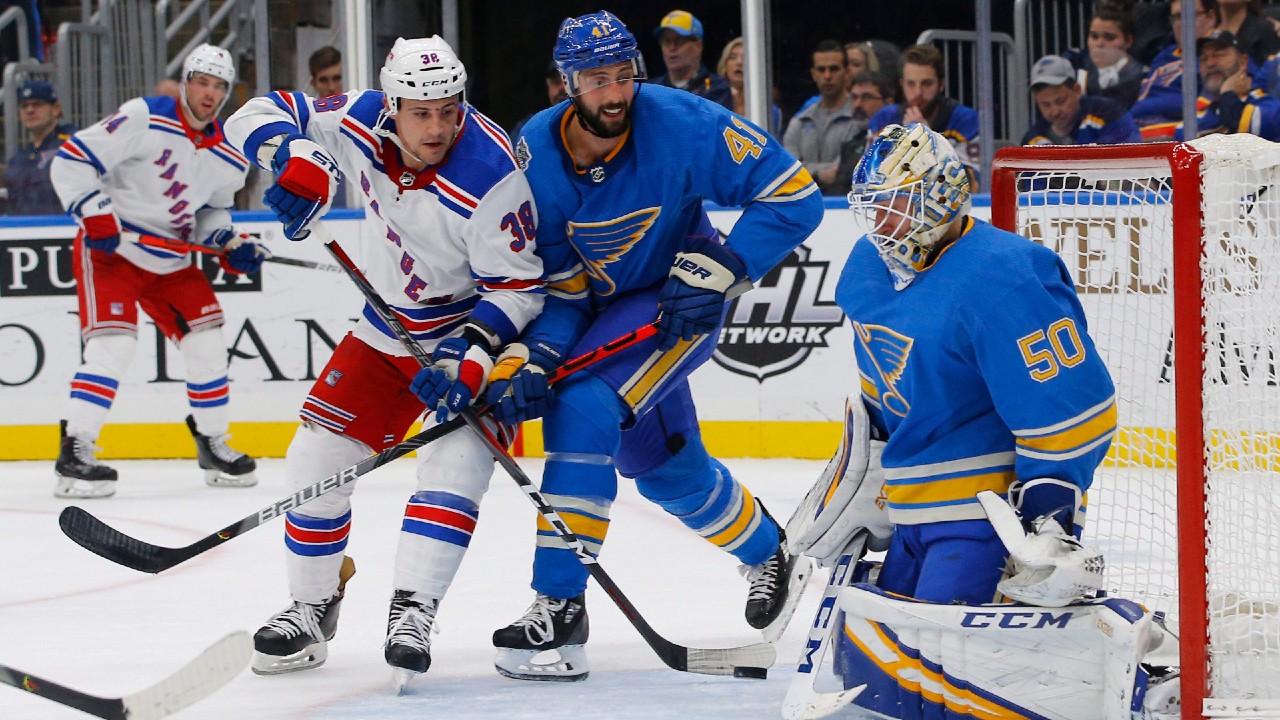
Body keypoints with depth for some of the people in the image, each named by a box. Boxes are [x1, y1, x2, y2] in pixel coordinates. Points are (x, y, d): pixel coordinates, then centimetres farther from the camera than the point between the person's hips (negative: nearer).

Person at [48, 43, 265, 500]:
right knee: (113, 343, -19)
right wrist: (95, 215, -26)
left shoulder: (229, 158, 3)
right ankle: (74, 454, -16)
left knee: (207, 342, 2)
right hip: (109, 248, -6)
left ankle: (213, 445, 19)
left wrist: (231, 246, 0)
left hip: (171, 261, 6)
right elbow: (72, 160, -18)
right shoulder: (145, 119, -17)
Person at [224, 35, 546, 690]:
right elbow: (257, 117, -5)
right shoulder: (360, 124, -15)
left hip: (478, 326, -5)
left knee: (458, 458, -26)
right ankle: (311, 609, 16)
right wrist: (296, 158, -25)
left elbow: (518, 288, -23)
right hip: (389, 326, 5)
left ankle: (412, 613, -28)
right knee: (315, 458, 1)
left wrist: (468, 353, -34)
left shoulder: (491, 176, -29)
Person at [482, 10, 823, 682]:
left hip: (677, 300, -5)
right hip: (600, 304, 5)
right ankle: (769, 556, 48)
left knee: (585, 411, -26)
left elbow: (794, 195, -21)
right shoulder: (535, 154, -17)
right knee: (666, 468, 18)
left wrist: (716, 268, -27)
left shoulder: (681, 124, -27)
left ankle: (559, 609, -24)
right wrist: (530, 361, -28)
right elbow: (556, 285, -11)